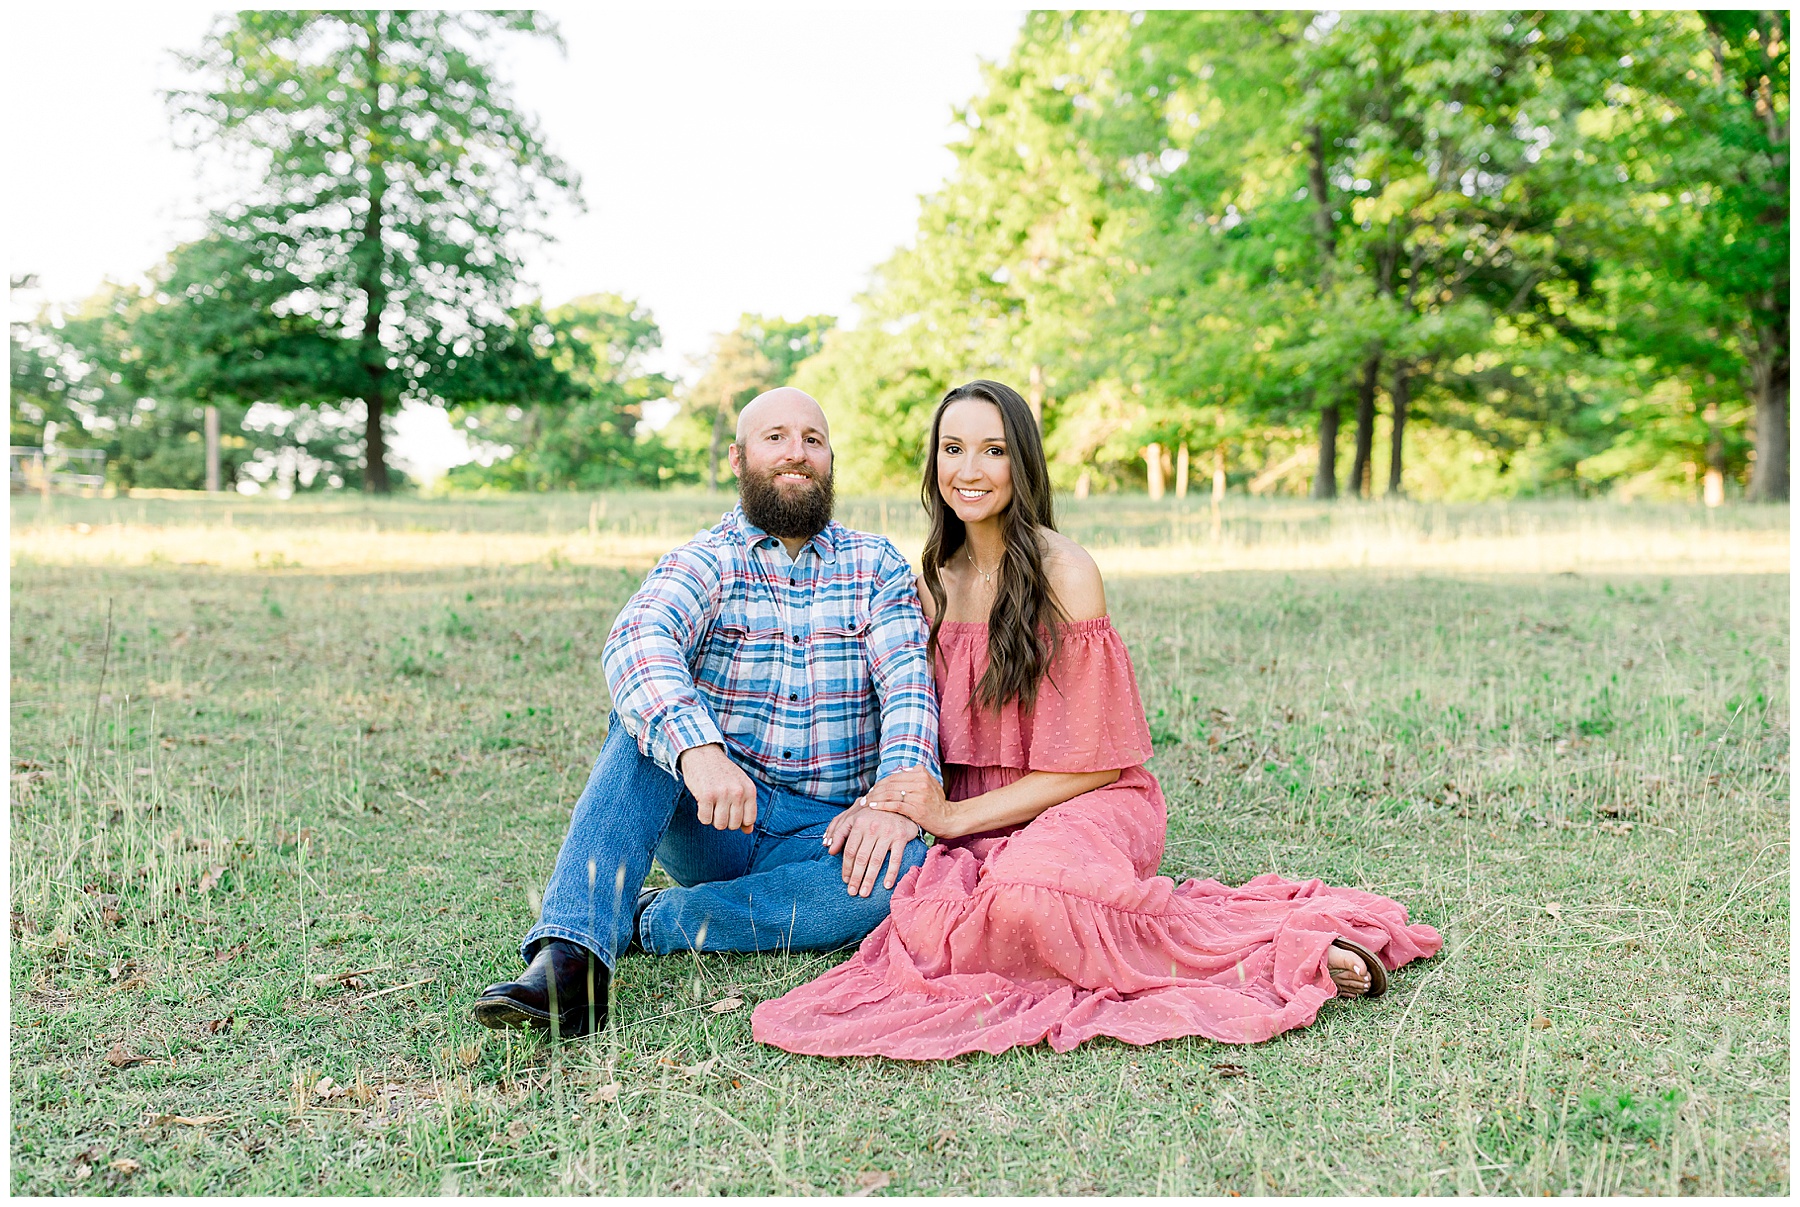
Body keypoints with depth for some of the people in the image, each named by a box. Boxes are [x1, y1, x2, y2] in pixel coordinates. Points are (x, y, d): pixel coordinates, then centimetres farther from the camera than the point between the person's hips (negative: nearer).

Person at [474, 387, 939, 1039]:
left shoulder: (877, 565, 7)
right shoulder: (702, 563, -1)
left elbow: (910, 684, -7)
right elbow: (636, 644, -22)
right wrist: (698, 748, -43)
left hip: (826, 831, 1)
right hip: (711, 820, -1)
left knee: (902, 866, -31)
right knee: (649, 715, -27)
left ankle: (648, 920, -19)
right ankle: (571, 959, -37)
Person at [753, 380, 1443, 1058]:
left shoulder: (1064, 573, -9)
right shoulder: (933, 581, 10)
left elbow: (1089, 762, -10)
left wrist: (954, 814, -14)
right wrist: (881, 801, -7)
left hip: (1083, 806, -5)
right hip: (973, 819, 6)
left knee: (1025, 891, -40)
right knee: (924, 920, -29)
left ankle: (1269, 949, -21)